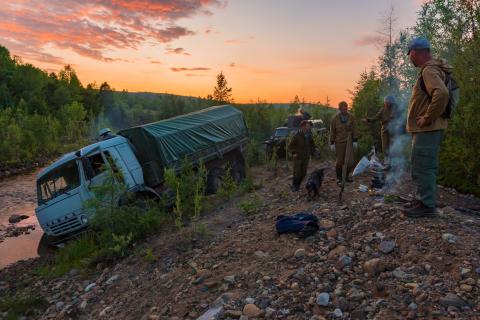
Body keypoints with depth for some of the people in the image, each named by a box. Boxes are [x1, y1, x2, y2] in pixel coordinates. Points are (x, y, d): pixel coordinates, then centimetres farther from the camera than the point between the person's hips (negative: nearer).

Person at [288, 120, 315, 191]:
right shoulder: (296, 136, -13)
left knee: (303, 173, 4)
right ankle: (294, 186, 15)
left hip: (306, 158, 5)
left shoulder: (309, 136, 2)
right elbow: (290, 146, -6)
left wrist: (311, 152, 7)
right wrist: (293, 153, -16)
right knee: (297, 173, -6)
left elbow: (312, 145, 18)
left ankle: (298, 185, 23)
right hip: (297, 157, -5)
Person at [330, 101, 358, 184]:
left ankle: (347, 176, 22)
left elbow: (354, 130, 3)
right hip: (339, 143, -2)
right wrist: (332, 144, 0)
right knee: (339, 161, 3)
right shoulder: (335, 119, -3)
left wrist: (355, 141, -1)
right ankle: (339, 177, 19)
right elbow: (332, 132, 1)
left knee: (350, 161, 1)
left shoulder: (351, 117, 0)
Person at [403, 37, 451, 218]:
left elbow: (441, 94, -32)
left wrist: (427, 118, -23)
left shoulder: (429, 70, -15)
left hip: (427, 130, -11)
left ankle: (427, 206, 2)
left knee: (422, 168, -6)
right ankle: (424, 200, 27)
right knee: (424, 168, 17)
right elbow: (437, 93, 26)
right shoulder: (431, 69, 17)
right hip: (425, 130, 11)